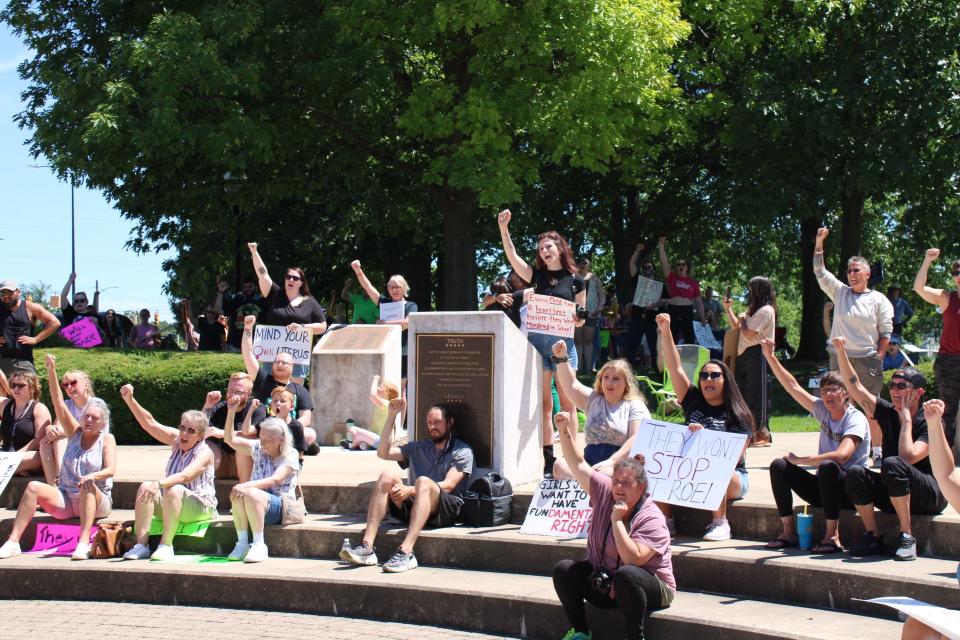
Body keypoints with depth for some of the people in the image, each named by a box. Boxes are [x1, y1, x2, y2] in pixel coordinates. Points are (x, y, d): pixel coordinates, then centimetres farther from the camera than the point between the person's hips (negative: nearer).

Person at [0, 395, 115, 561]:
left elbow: (110, 470, -12)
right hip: (66, 500, 4)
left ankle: (84, 544, -47)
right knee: (33, 487, -20)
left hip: (96, 503, -3)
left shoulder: (107, 439, 3)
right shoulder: (75, 432, 12)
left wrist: (92, 476, -32)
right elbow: (58, 402, 3)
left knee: (88, 484, -36)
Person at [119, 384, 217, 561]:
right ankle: (142, 545, -26)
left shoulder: (204, 453, -16)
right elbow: (150, 423, -2)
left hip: (200, 507, -6)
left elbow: (184, 476, -33)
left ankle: (166, 545, -33)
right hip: (170, 505, 6)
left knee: (174, 489, -36)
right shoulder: (176, 439, 4)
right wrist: (130, 400, -13)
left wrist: (159, 484, -48)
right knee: (146, 486, -21)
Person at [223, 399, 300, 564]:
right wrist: (231, 412, -6)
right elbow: (230, 439, 6)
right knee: (237, 494, -30)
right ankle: (242, 543, -25)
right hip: (256, 504, 5)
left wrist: (247, 485, -32)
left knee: (251, 493, -35)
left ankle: (259, 545, -31)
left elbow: (275, 480, -20)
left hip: (280, 506, -5)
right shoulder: (258, 449, 11)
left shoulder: (290, 455, -5)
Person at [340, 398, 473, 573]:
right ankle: (367, 547, -33)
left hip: (445, 511, -5)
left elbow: (448, 485, -6)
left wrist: (410, 490, -18)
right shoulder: (418, 448, 27)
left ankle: (406, 552, -48)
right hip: (411, 508, 5)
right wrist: (391, 416, 9)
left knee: (423, 481, -34)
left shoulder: (462, 452, 9)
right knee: (388, 475, -19)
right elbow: (384, 452, 15)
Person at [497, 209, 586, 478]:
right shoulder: (538, 275, 11)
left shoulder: (575, 280, 7)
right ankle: (548, 459, 5)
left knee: (567, 403, -1)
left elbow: (581, 319, 9)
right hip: (537, 341, 2)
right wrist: (503, 228, -13)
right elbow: (512, 256, -2)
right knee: (543, 404, 1)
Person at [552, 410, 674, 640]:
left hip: (649, 589, -6)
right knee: (564, 569, -13)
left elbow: (633, 558, -33)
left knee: (626, 574, -39)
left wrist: (617, 520, -28)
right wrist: (565, 431, -12)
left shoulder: (651, 519, -21)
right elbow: (578, 464, 0)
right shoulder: (604, 492, -3)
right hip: (602, 582, 6)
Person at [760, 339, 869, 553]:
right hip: (825, 488, 7)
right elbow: (793, 387, 7)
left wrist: (800, 460, -20)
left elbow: (841, 455, -29)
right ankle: (788, 532, -9)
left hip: (850, 490, -7)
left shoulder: (856, 419, -14)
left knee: (828, 467, -36)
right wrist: (770, 356, -1)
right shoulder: (824, 411, 6)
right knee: (779, 466, -9)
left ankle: (832, 536, -28)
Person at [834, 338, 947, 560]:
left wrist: (906, 418, -20)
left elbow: (908, 457, -28)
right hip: (894, 496, 6)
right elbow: (856, 387, -2)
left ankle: (906, 537, -26)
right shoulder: (888, 413, 3)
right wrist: (840, 351, -11)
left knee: (893, 463, -34)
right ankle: (873, 538, -12)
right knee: (855, 473, -21)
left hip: (931, 497, -5)